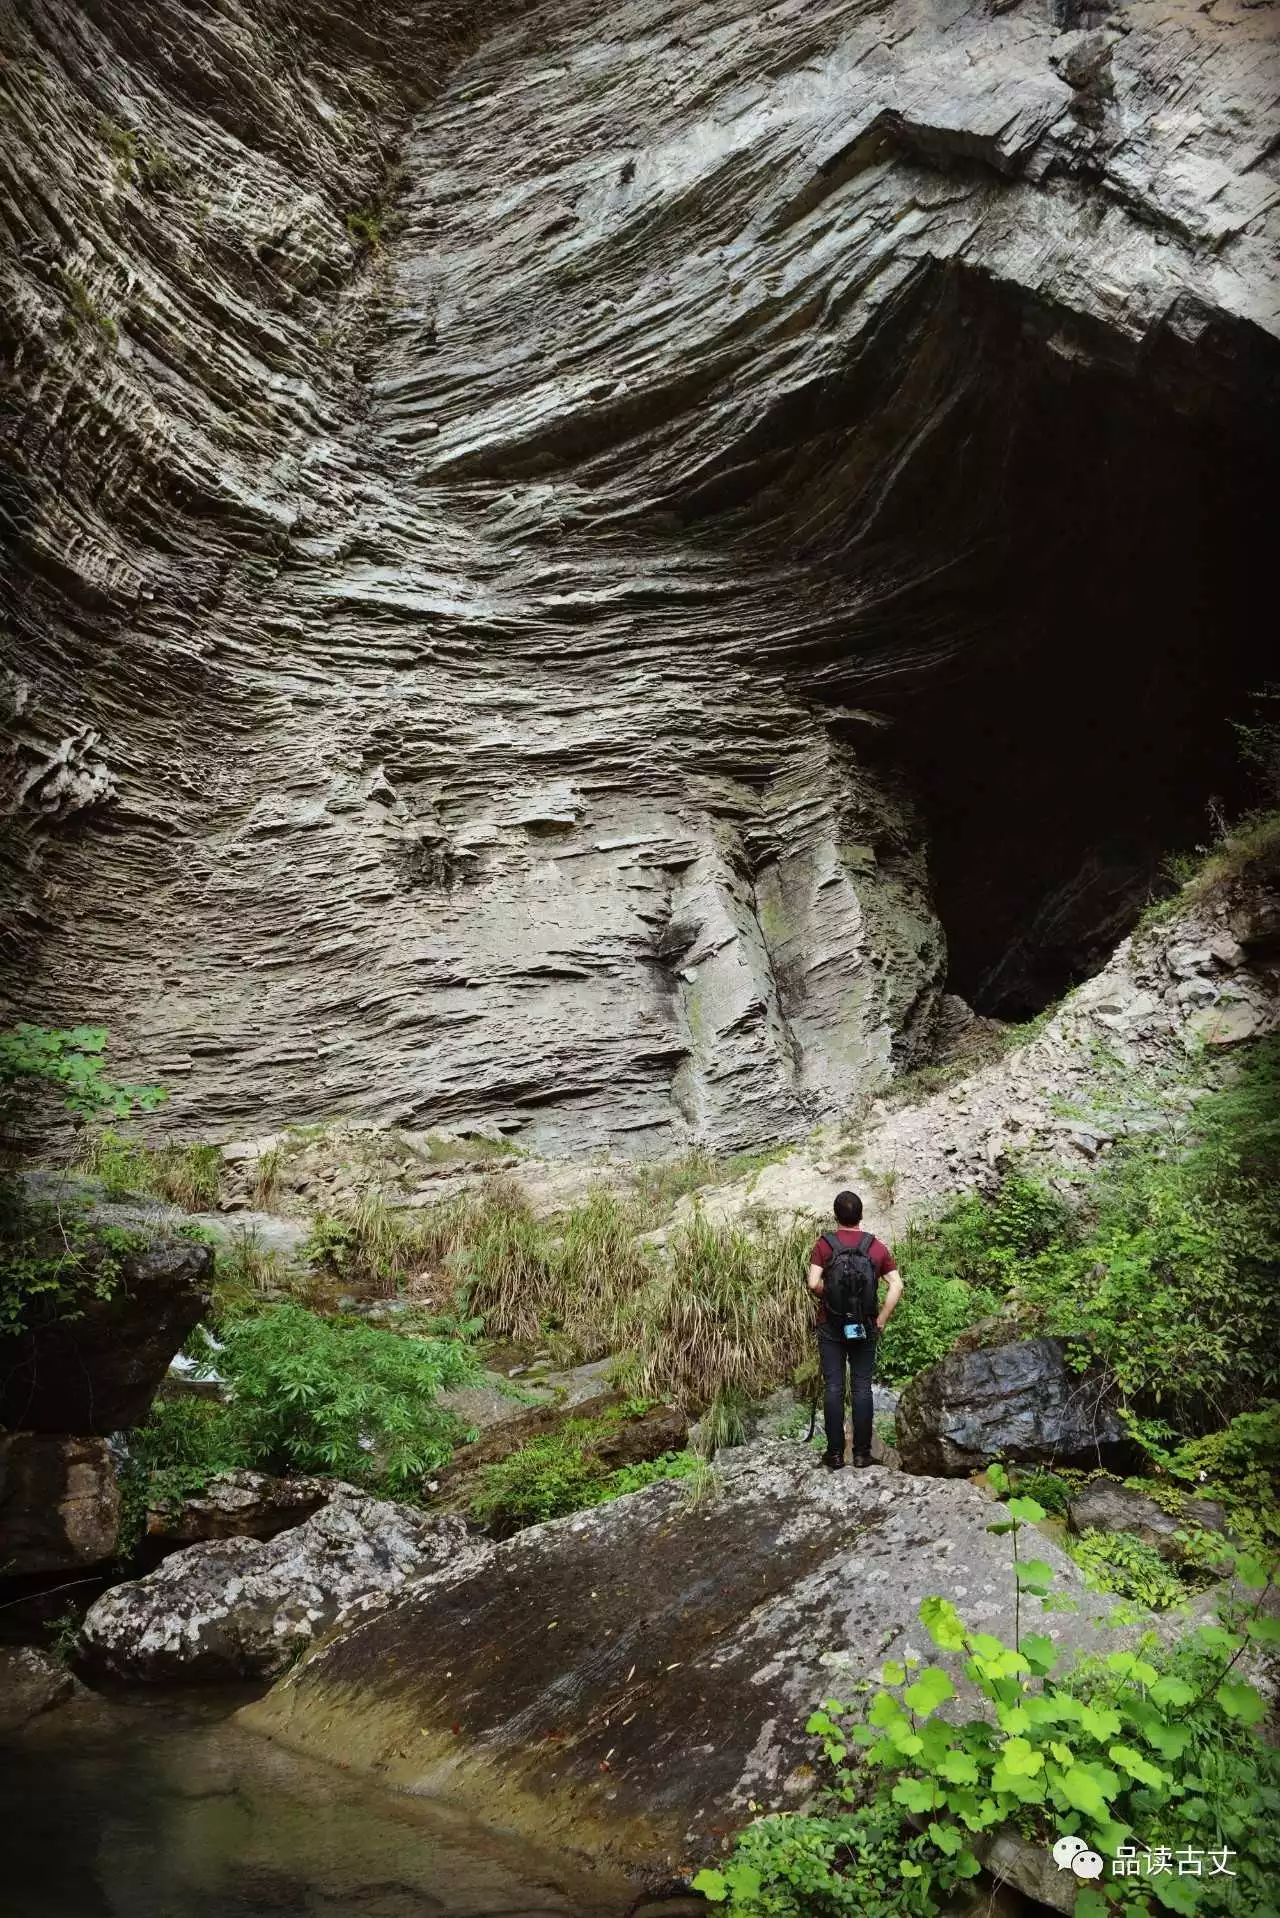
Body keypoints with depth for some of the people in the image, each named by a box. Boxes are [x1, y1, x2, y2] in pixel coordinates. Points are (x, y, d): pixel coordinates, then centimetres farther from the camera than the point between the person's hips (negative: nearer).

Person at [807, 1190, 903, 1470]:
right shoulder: (876, 1247, -2)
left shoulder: (824, 1245, -7)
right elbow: (896, 1285, -9)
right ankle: (862, 1452, 11)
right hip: (865, 1328, 1)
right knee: (862, 1387, 8)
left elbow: (813, 1283, -17)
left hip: (831, 1326, -1)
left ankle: (835, 1453, 8)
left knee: (833, 1388, 4)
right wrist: (881, 1320, -3)